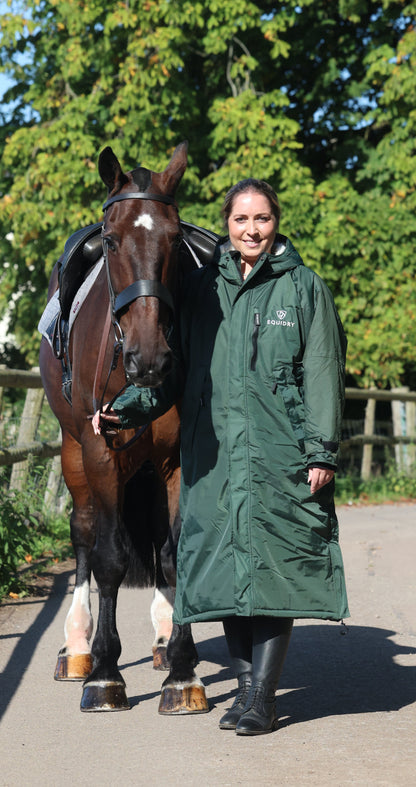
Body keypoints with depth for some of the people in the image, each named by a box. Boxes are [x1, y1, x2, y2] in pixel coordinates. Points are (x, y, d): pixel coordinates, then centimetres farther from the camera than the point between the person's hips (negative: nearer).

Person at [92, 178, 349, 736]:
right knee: (226, 566, 5)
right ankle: (246, 686, 15)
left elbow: (323, 374, 1)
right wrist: (129, 408, -1)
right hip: (215, 455, 3)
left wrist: (323, 452, -6)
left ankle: (263, 696, -3)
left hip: (281, 455, -3)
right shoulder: (201, 288, 11)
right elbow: (174, 365, 13)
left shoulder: (305, 288, 4)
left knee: (272, 564, -6)